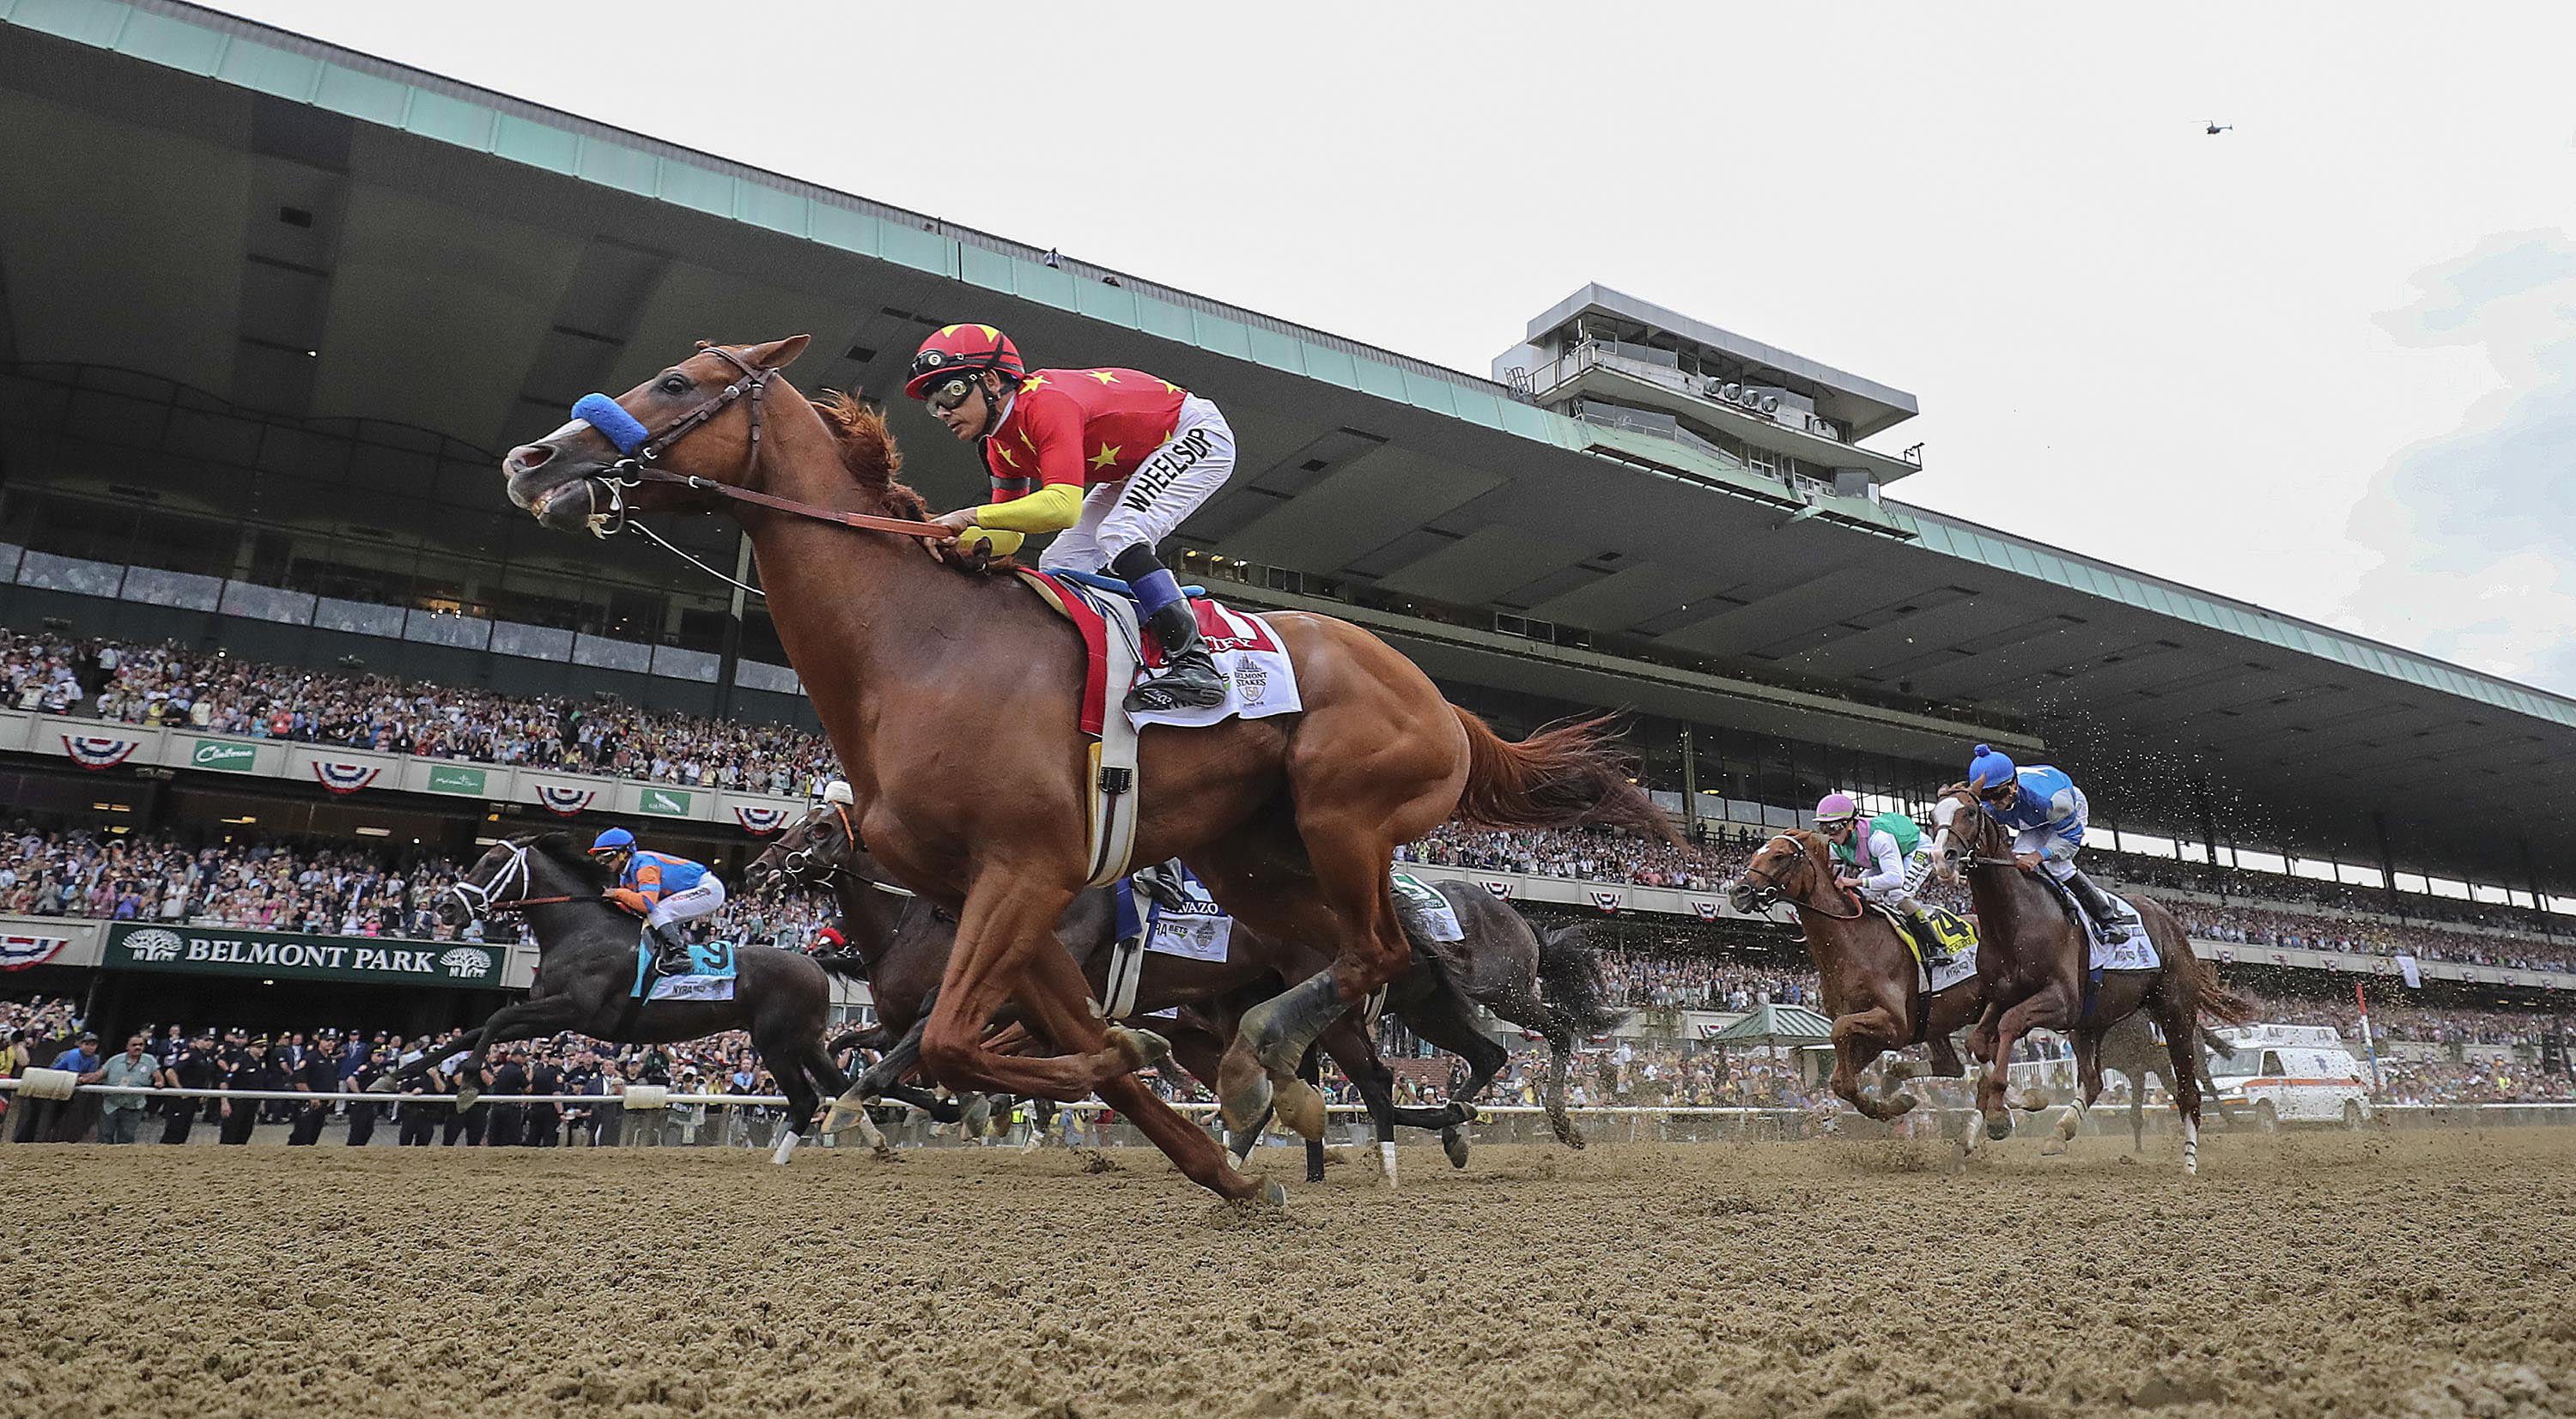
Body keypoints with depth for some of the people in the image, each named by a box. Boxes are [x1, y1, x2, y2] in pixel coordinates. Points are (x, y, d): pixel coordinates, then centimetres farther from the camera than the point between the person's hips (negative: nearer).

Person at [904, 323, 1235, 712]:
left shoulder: (1045, 402, -32)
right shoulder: (999, 443, -2)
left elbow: (1063, 506, -44)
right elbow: (1010, 535, -1)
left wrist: (971, 516, -44)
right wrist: (973, 541, -23)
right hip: (1136, 467, 10)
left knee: (1118, 534, -30)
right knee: (1059, 565, 1)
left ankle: (1194, 664, -30)